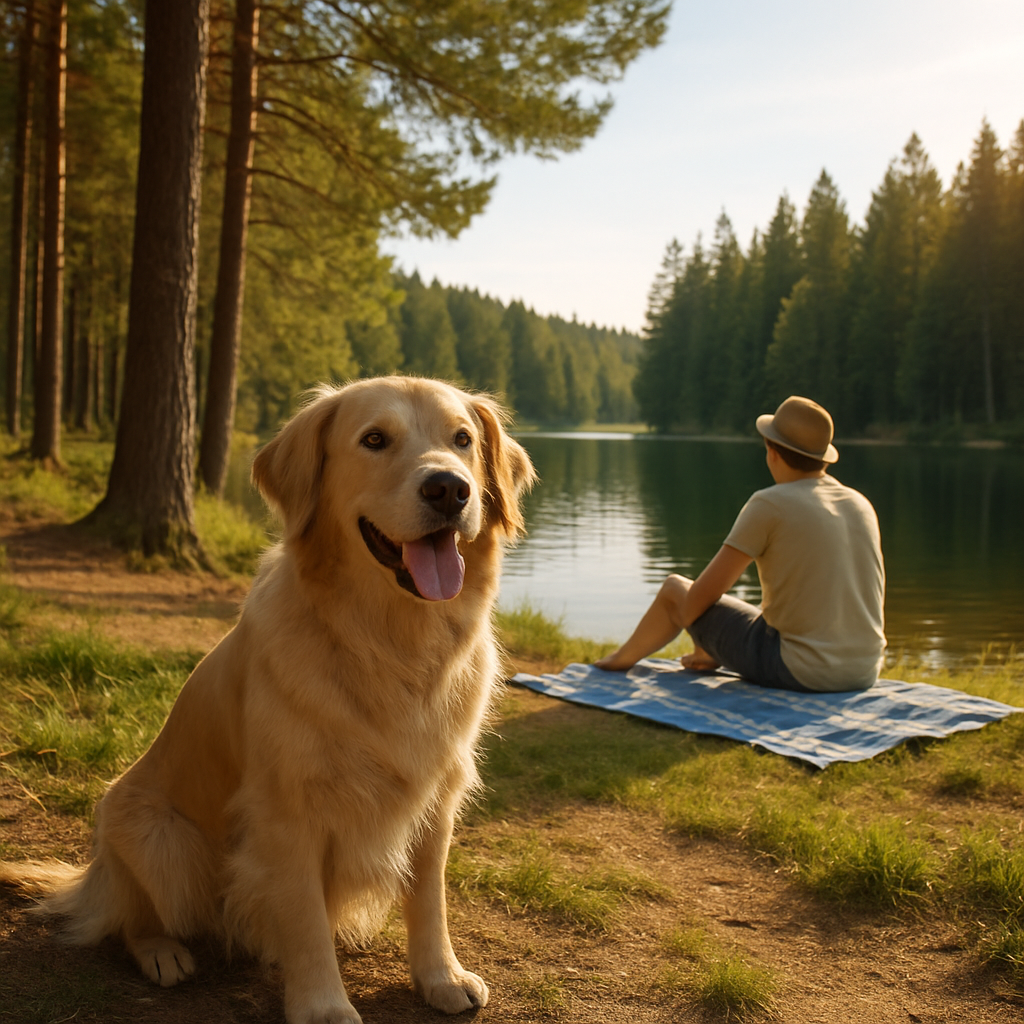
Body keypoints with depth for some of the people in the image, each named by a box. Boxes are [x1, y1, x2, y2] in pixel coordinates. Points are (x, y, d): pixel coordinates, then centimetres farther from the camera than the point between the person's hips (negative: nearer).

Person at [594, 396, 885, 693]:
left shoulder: (767, 506, -14)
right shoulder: (861, 505, 6)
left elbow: (703, 594, -10)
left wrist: (681, 622, 14)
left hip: (798, 671, -6)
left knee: (675, 588, 15)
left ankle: (624, 657, 43)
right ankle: (712, 656, 64)